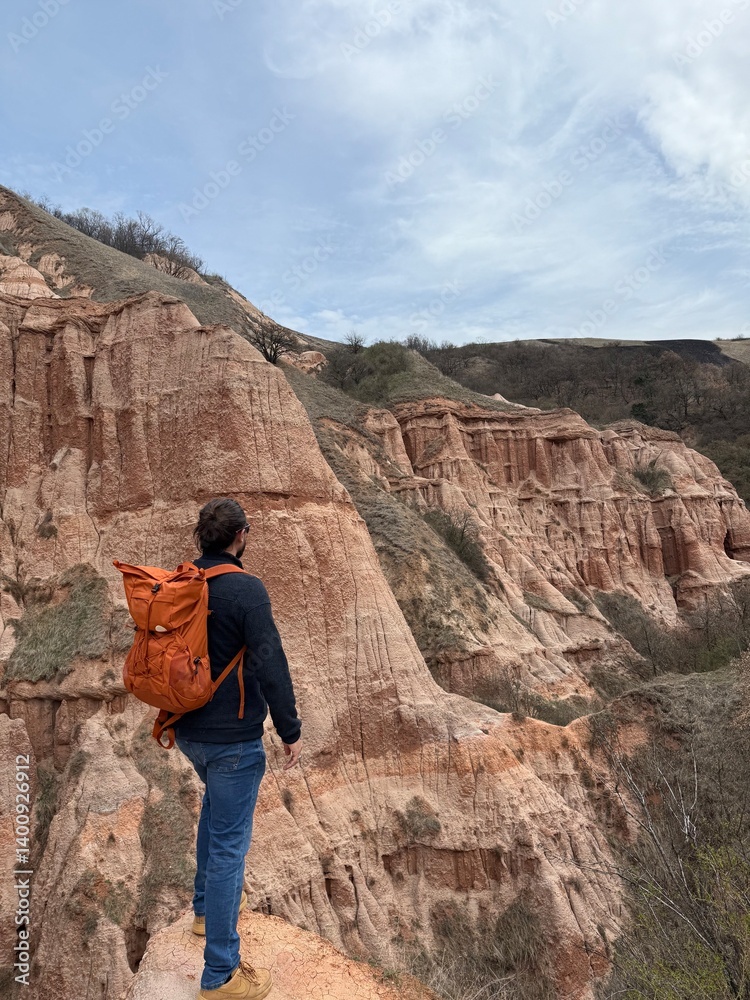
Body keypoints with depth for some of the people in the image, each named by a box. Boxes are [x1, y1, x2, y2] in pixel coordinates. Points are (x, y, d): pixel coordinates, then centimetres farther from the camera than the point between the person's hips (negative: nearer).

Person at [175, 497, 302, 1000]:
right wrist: (291, 730, -12)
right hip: (233, 737, -8)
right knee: (229, 842, 4)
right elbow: (271, 665, -24)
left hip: (187, 730, 8)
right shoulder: (246, 589, -22)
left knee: (217, 803, 31)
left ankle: (207, 905, 46)